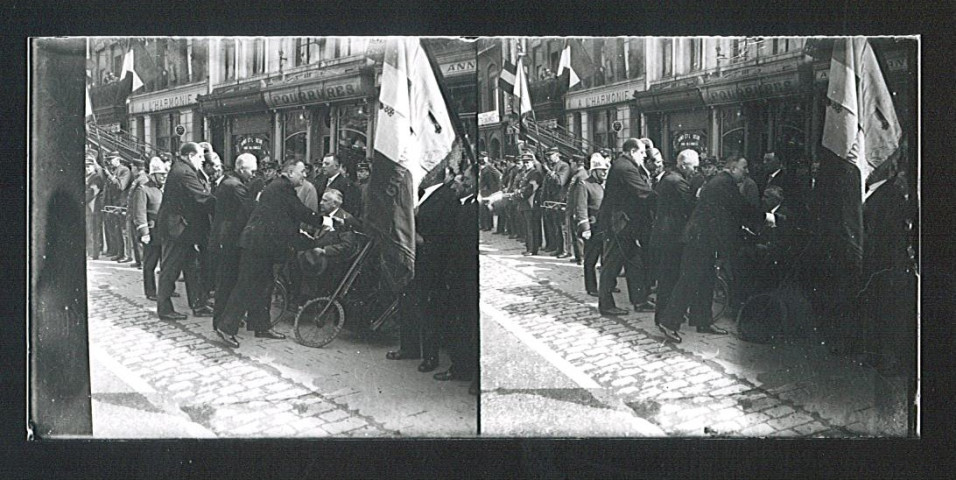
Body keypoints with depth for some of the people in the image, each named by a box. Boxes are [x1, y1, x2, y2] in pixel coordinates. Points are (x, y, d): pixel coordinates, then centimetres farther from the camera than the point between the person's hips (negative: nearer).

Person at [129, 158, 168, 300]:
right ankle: (150, 292, 7)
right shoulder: (143, 190, -7)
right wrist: (144, 233, -19)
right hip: (152, 233, -7)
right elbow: (140, 213, -13)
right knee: (150, 264, 1)